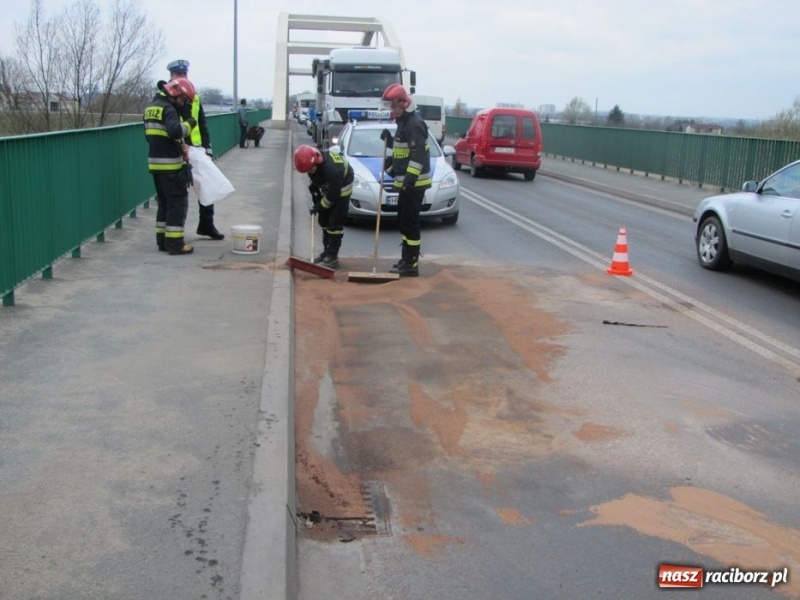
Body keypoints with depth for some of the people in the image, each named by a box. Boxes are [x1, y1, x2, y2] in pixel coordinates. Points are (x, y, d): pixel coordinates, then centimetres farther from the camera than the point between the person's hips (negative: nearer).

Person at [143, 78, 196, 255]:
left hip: (154, 163, 9)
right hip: (171, 164, -9)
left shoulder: (151, 107, 16)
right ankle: (174, 243, -3)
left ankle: (162, 240, 21)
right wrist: (188, 125, -13)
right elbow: (175, 131, -31)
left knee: (164, 202, 17)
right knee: (178, 202, -3)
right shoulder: (168, 109, -14)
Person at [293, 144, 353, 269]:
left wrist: (318, 207, -19)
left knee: (335, 223, -12)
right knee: (323, 220, 12)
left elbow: (333, 196, -29)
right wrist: (315, 198, 0)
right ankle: (327, 251, 23)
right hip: (328, 188, 8)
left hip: (341, 189, -8)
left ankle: (332, 257, -8)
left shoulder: (331, 169, -39)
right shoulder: (312, 162, -16)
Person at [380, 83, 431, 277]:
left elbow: (418, 154, -24)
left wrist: (410, 179, -29)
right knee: (403, 222, 15)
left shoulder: (414, 124, -16)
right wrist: (390, 140, 11)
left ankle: (411, 265, -3)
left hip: (414, 183, -11)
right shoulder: (404, 122, 16)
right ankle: (406, 260, 23)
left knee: (409, 223, -8)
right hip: (405, 182, 11)